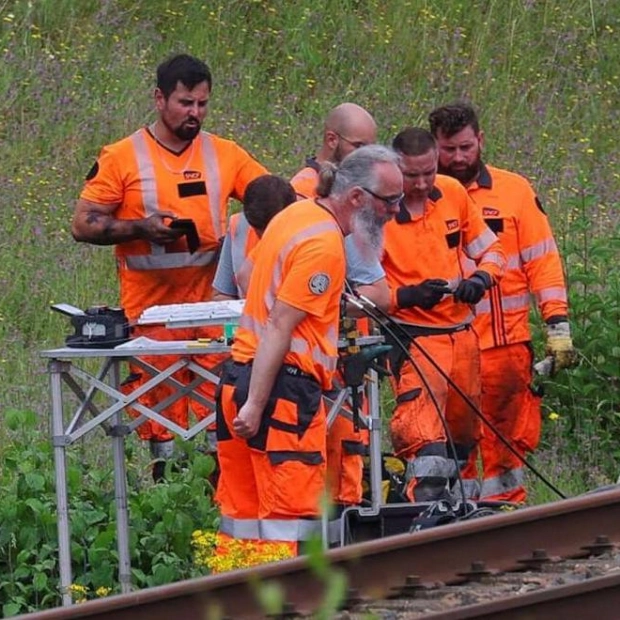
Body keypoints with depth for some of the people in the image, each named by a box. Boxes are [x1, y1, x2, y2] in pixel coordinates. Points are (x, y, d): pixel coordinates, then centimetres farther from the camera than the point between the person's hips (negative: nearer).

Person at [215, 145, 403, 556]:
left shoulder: (297, 215, 15)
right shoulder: (324, 243, -14)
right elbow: (280, 327, -20)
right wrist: (256, 405, -22)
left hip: (239, 377, 10)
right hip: (282, 385, -10)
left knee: (241, 518, 10)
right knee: (290, 519, -9)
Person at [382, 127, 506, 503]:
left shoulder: (453, 193, 4)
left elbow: (491, 250, 15)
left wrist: (481, 278, -7)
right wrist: (407, 295, -25)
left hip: (462, 332, 6)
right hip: (414, 338, -6)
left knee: (464, 433, 15)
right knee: (423, 429, -22)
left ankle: (447, 499, 31)